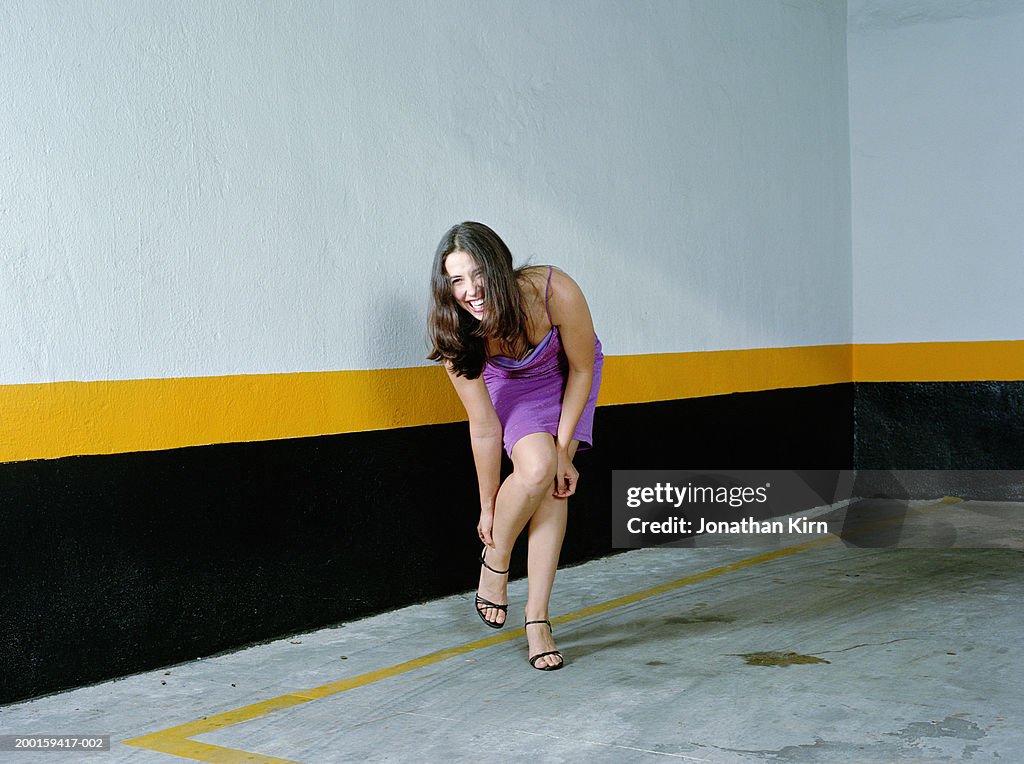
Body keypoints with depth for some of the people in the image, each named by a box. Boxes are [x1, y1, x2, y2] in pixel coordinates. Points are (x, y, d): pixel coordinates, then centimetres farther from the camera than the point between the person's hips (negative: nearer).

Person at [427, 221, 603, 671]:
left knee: (554, 485, -15)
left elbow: (582, 369, -19)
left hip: (568, 376, 0)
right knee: (536, 468, -27)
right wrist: (488, 506, -13)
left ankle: (537, 619, -9)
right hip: (509, 383, 0)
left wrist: (564, 448, -17)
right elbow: (484, 428, -20)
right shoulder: (458, 336, -31)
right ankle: (494, 562, 1)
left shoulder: (554, 292, -37)